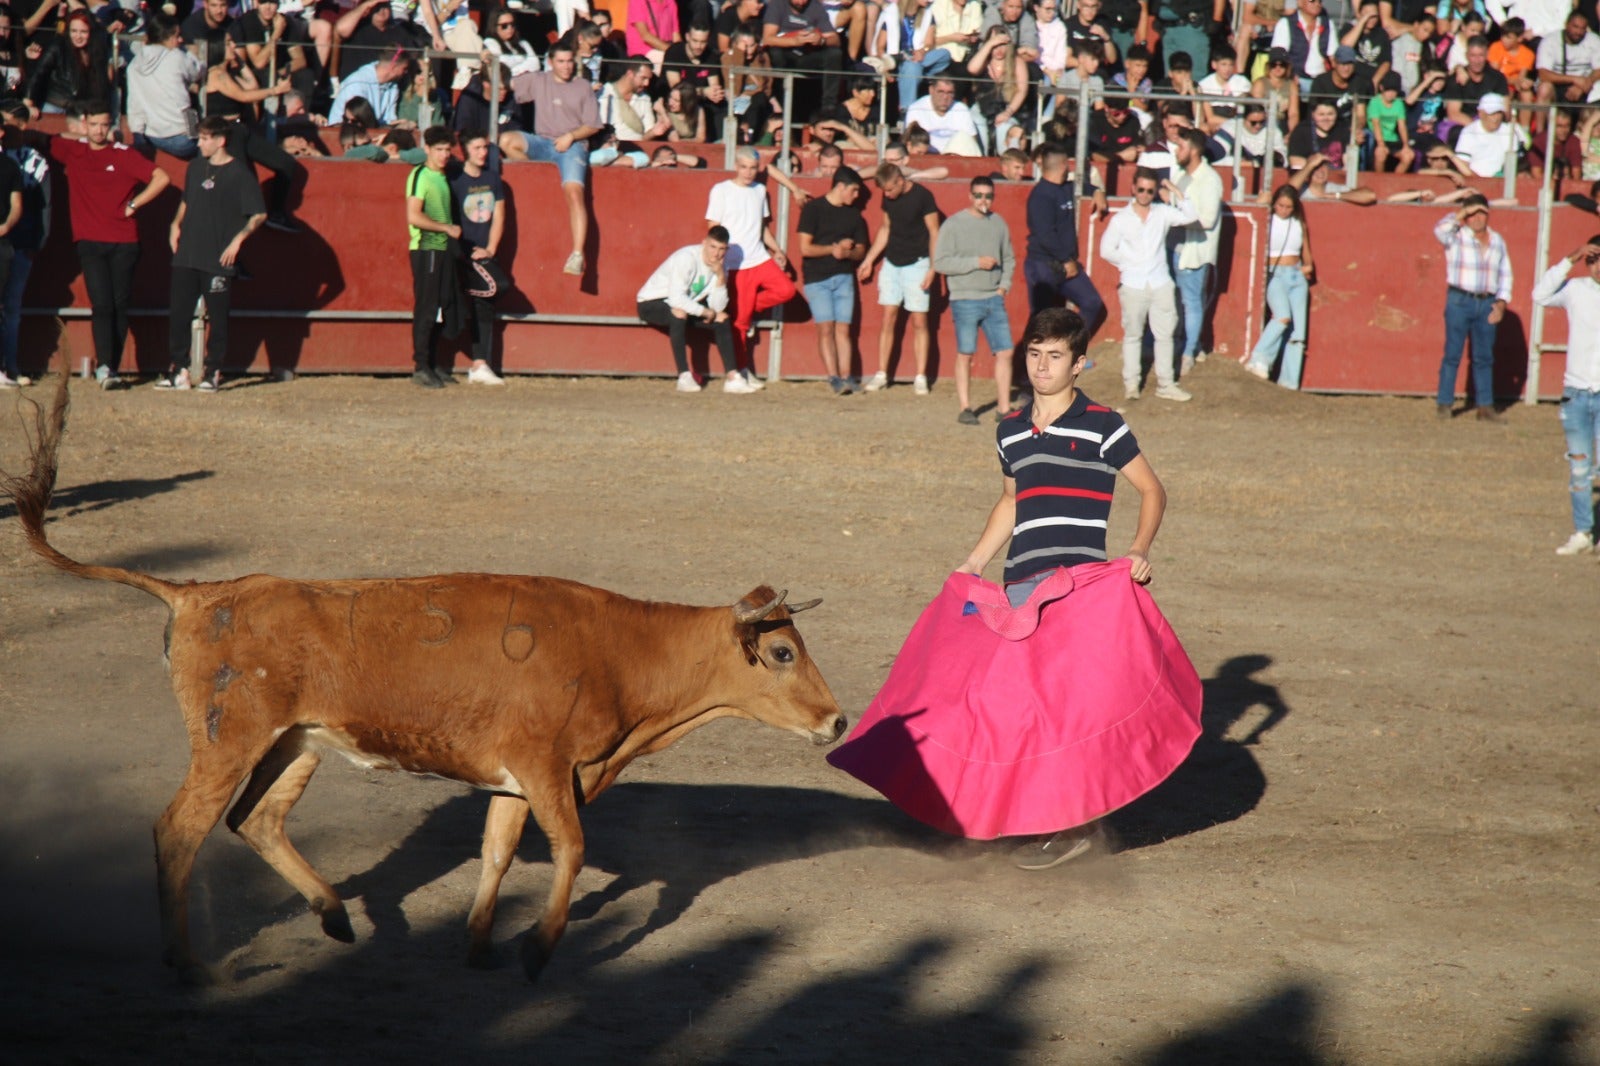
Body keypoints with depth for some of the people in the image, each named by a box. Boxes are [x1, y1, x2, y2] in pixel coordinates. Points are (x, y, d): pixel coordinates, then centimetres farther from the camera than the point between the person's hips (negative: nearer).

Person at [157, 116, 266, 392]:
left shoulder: (239, 173, -7)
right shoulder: (197, 168, 11)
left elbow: (259, 214, -8)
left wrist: (238, 239, -16)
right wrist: (176, 225, 10)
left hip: (219, 259, -6)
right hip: (186, 256, 6)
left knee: (217, 316, 1)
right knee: (178, 312, 3)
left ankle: (213, 372, 8)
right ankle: (178, 370, 9)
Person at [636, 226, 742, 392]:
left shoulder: (720, 264, -6)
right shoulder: (687, 258, -28)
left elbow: (718, 307, -12)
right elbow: (677, 299, -36)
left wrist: (721, 276, -24)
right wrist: (706, 312, -25)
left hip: (685, 305, 7)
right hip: (651, 304, -7)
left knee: (722, 318, -9)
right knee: (679, 312, -37)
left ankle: (732, 378, -11)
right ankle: (684, 377, -33)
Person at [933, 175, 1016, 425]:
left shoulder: (999, 224, 9)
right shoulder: (953, 225, -5)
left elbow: (1009, 259, 19)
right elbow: (940, 262, -11)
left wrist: (1004, 285, 4)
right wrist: (976, 262, -15)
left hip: (994, 299, 4)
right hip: (965, 300, -4)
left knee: (1004, 352, 0)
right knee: (965, 354, 1)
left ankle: (1004, 408, 7)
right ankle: (965, 408, 8)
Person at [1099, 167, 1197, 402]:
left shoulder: (1162, 213, 3)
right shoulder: (1121, 219, -2)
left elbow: (1189, 216, -5)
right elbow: (1107, 250, 0)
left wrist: (1175, 191, -8)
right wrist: (1128, 264, -1)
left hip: (1160, 284, 2)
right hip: (1133, 286, -2)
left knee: (1165, 334, 4)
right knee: (1132, 335, 6)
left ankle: (1165, 384, 10)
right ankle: (1130, 383, 14)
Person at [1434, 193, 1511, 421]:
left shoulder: (1498, 241, 12)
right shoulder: (1457, 236, -1)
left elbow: (1505, 275, 14)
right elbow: (1440, 230, -24)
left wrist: (1501, 303, 3)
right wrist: (1462, 214, -15)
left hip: (1487, 304, 4)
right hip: (1459, 301, -4)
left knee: (1484, 357, 7)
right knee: (1453, 354, -2)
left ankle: (1485, 407, 11)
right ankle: (1444, 404, 3)